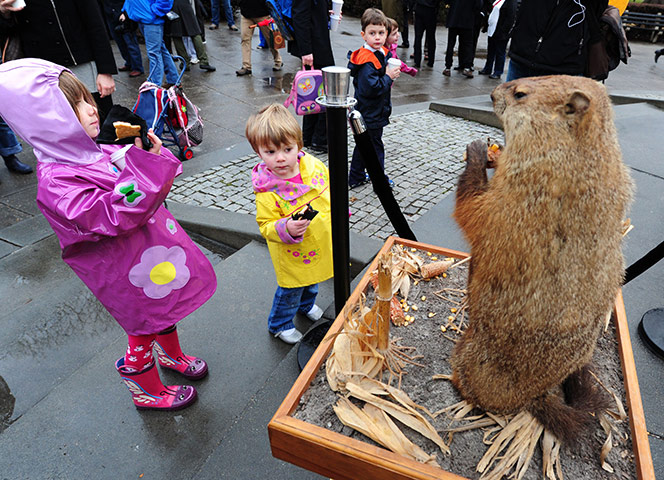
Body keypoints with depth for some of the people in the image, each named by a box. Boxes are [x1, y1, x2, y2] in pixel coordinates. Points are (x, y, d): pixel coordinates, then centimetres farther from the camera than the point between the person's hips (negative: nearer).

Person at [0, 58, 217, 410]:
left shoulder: (96, 152, -2)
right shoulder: (56, 183, -26)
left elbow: (152, 189, 7)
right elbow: (117, 215, -35)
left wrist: (153, 155, -12)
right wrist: (138, 163, -38)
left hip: (154, 248, 8)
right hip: (128, 274, -8)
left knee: (164, 305, 28)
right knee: (142, 328, 13)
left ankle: (171, 355, 58)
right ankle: (147, 391, 41)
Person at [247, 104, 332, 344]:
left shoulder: (314, 166, -14)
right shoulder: (267, 192, -29)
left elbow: (330, 188, 6)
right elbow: (266, 227, -22)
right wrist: (286, 229, -40)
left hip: (320, 246, 6)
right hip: (293, 255, -6)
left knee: (312, 282, 32)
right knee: (291, 291, 15)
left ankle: (307, 305, 64)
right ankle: (279, 325, 44)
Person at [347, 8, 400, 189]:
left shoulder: (382, 53, 8)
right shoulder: (367, 60, -23)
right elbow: (370, 88, -29)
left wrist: (389, 76, 5)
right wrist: (389, 77, -21)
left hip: (368, 112, 10)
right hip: (371, 114, -10)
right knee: (375, 146, 3)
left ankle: (356, 177, 33)